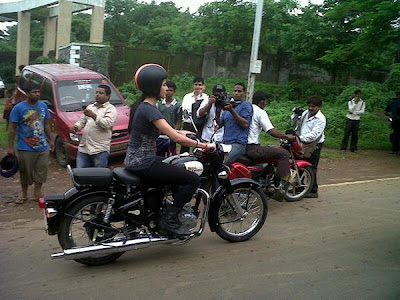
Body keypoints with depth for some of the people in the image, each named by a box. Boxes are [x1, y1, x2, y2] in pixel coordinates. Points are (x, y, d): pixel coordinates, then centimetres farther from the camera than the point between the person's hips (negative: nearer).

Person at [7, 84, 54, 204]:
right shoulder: (18, 108, -8)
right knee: (25, 173, 8)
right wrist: (11, 147, -10)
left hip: (43, 147, 4)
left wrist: (50, 140, 15)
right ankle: (24, 195, 24)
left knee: (41, 172, 10)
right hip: (25, 148, -4)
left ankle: (37, 193, 25)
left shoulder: (43, 106, 5)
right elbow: (12, 128, -7)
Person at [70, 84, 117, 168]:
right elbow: (82, 120, 26)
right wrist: (75, 127, 5)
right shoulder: (90, 107, 24)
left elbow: (107, 124, -16)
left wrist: (93, 115, -22)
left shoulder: (111, 109, 0)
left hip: (100, 150, -6)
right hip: (83, 148, 7)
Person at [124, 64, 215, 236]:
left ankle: (176, 209, 32)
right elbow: (176, 139, -24)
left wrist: (179, 132, 24)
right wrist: (204, 145, -15)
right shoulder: (149, 109, -20)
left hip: (135, 161, 11)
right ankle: (169, 220, -5)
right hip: (143, 163, -11)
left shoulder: (142, 105, 10)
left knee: (181, 170, 28)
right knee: (193, 179, -10)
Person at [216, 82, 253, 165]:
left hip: (238, 143, -7)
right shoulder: (228, 105, 24)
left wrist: (232, 111, -14)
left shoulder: (246, 105, 3)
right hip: (225, 142, 7)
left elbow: (245, 124, -10)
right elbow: (220, 124, 17)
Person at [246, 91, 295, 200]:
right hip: (252, 148, -9)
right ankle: (278, 184, -8)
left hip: (240, 147, 9)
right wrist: (286, 136, -5)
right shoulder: (260, 112, -8)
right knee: (284, 154, -7)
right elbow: (271, 131, -18)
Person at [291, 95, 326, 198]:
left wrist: (301, 138, -36)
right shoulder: (306, 113, 7)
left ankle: (313, 191, 6)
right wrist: (295, 114, -2)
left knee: (311, 168, -4)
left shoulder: (320, 119, -15)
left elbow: (314, 135, -25)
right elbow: (295, 122, 18)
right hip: (303, 143, 8)